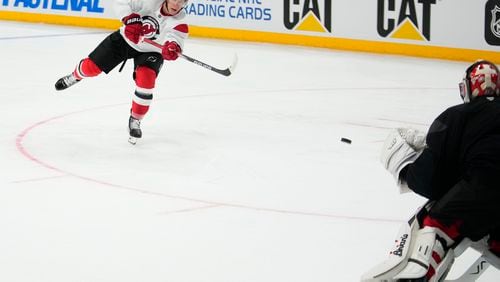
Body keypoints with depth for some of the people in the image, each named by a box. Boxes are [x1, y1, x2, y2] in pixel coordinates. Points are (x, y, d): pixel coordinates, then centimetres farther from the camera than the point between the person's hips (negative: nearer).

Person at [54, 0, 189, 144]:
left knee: (146, 78, -28)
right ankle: (75, 77, 44)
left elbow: (175, 40, -42)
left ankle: (135, 121, -6)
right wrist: (130, 19, -37)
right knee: (91, 67, 4)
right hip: (125, 39, 1)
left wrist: (172, 48, -65)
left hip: (150, 52, -1)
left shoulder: (180, 22, -26)